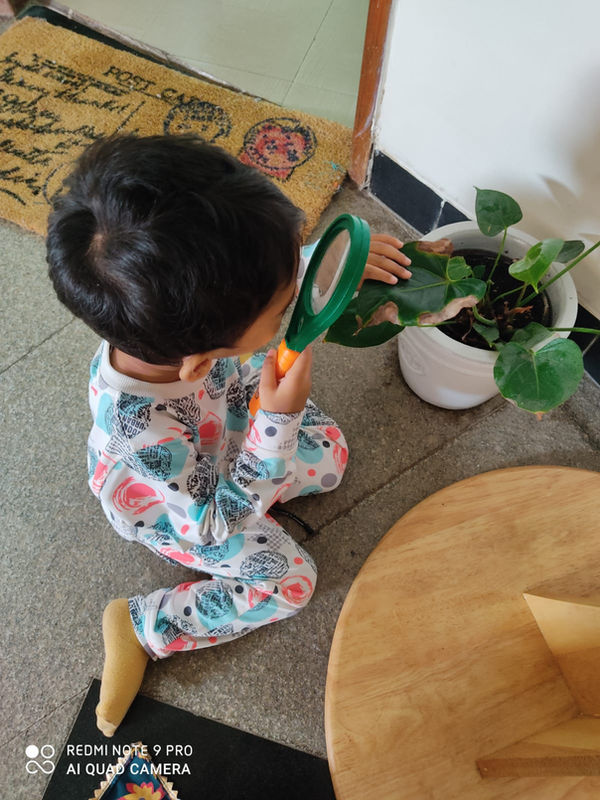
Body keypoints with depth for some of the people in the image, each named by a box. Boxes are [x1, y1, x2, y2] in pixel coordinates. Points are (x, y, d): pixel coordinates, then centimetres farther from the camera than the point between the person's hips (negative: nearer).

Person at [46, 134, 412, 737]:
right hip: (169, 507, -5)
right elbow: (217, 523, -29)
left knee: (330, 454, 6)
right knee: (287, 582, -4)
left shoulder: (189, 296, -32)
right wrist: (279, 420, -40)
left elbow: (280, 273, -9)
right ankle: (140, 629, 11)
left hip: (222, 432, 6)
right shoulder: (140, 427, -46)